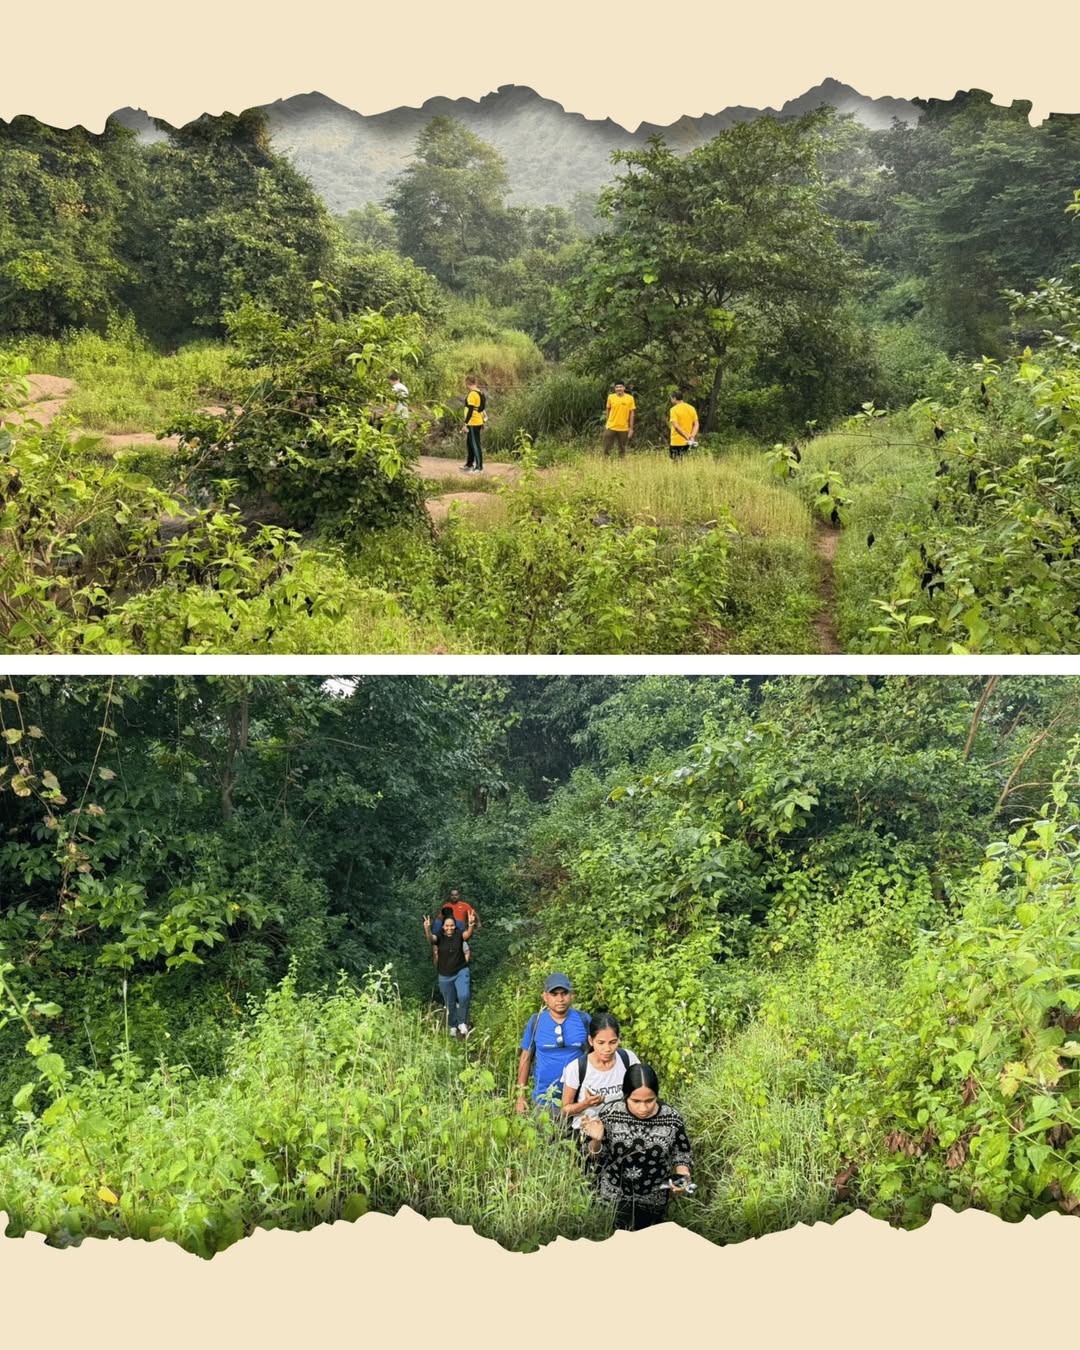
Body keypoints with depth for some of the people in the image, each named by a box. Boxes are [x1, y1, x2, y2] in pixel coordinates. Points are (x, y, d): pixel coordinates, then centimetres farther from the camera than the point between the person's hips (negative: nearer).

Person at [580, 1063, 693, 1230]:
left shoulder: (672, 1119, -16)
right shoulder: (609, 1114, -18)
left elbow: (681, 1155, 0)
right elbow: (597, 1158, -6)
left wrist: (682, 1179, -18)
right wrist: (596, 1141, -26)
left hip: (652, 1204, 1)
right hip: (612, 1200, 0)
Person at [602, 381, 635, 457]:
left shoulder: (630, 398, -4)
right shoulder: (610, 397, -2)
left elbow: (631, 413, 0)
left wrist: (631, 428, -2)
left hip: (623, 428, 0)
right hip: (611, 427, 0)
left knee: (622, 450, 7)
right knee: (606, 449, -1)